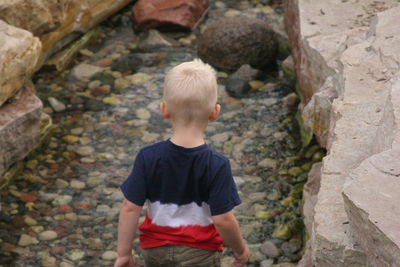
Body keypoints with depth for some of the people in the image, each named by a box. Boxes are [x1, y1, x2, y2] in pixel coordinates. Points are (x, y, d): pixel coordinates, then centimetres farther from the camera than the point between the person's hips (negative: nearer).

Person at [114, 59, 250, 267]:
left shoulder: (148, 158, -16)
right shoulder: (216, 166, -22)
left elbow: (130, 208, -14)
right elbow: (222, 219, -20)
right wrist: (240, 249, -2)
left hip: (156, 249, 3)